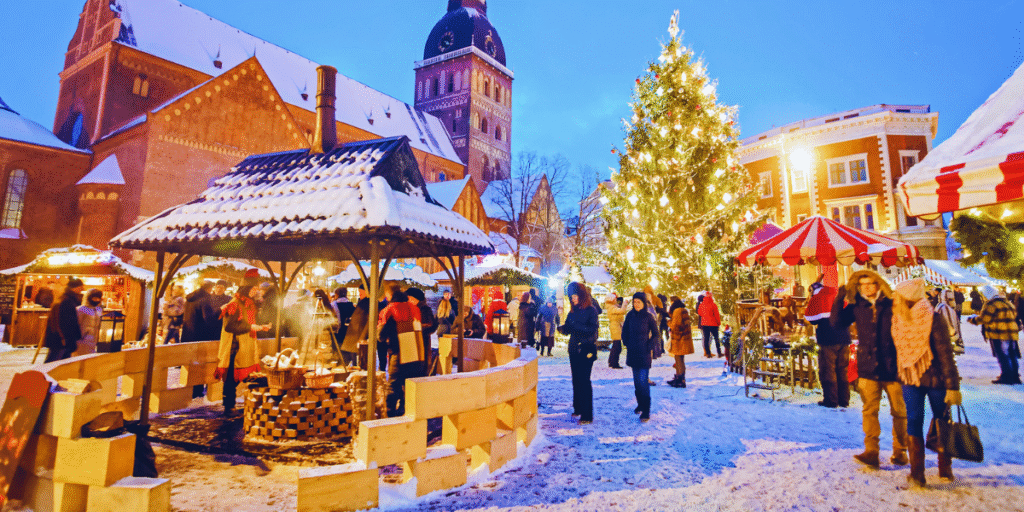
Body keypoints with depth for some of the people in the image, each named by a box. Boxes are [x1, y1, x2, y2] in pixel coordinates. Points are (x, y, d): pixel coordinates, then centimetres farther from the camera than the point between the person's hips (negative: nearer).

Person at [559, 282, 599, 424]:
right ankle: (578, 408, 24)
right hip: (574, 349, 6)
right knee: (576, 380, 10)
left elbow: (592, 329, -16)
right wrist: (562, 329, -9)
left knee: (584, 380, -8)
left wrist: (576, 325, -23)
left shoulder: (591, 310, -6)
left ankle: (587, 415, -4)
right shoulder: (573, 311, 12)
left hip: (586, 350, -6)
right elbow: (568, 329, 12)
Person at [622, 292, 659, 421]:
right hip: (632, 353, 4)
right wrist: (627, 344, 7)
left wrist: (649, 347, -7)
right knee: (636, 380, 13)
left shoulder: (648, 317, -7)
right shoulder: (630, 315, 2)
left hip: (644, 353, -4)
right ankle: (640, 404, 28)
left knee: (643, 382, -9)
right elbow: (625, 332, 14)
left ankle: (646, 411, -5)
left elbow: (657, 335, 1)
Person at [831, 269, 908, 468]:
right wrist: (839, 300, -9)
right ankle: (871, 452, 0)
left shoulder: (892, 306, -1)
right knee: (869, 409, -2)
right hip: (868, 368, 1)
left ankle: (900, 451, 24)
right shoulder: (856, 307, 5)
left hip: (892, 367, -1)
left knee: (899, 411, 9)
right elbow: (836, 322, -1)